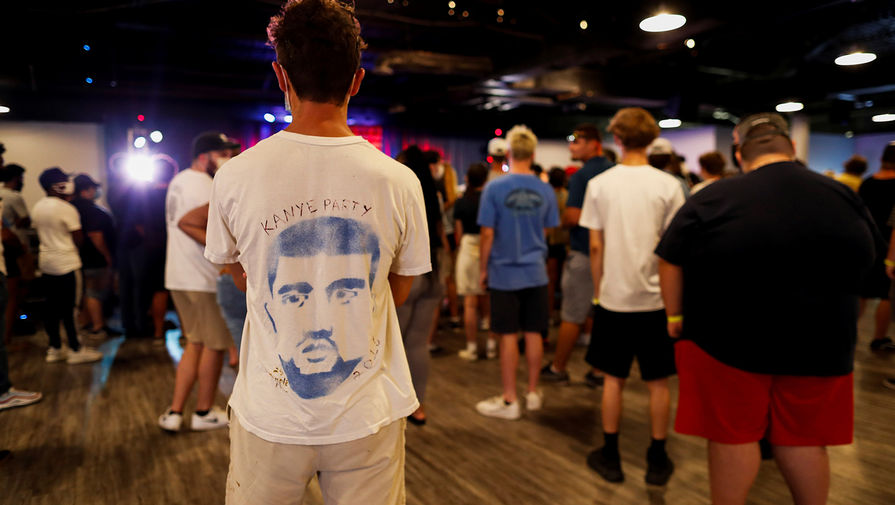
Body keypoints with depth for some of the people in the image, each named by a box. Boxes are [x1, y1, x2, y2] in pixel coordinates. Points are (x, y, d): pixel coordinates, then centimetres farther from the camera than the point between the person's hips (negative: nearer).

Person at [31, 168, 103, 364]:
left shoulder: (37, 207, 9)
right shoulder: (67, 209, -14)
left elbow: (42, 234, 17)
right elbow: (78, 239, -11)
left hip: (45, 262, 8)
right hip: (66, 263, -8)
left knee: (51, 307, 12)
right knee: (69, 308, -2)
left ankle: (54, 348, 20)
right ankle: (75, 350, 5)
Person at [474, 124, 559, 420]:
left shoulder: (494, 188, -11)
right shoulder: (545, 190, -1)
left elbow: (487, 233, -10)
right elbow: (548, 231, 7)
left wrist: (483, 268, 1)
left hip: (504, 272, -3)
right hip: (535, 272, 3)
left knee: (508, 336, 3)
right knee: (533, 333, 12)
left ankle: (509, 401, 12)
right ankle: (533, 393, 25)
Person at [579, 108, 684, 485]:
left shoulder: (599, 184, -3)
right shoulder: (668, 185, -6)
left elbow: (596, 246, -2)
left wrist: (597, 290, 9)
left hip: (613, 297, 1)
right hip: (656, 298, 0)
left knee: (613, 378, 13)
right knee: (658, 382, 12)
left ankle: (610, 457, 21)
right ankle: (657, 461, 22)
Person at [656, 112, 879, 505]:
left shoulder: (713, 200, -12)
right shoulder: (844, 197, 0)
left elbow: (670, 262, -7)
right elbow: (870, 258, 15)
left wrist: (675, 315, 6)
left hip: (728, 340, -3)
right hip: (820, 342, 4)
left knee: (733, 436, 9)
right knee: (805, 438, 18)